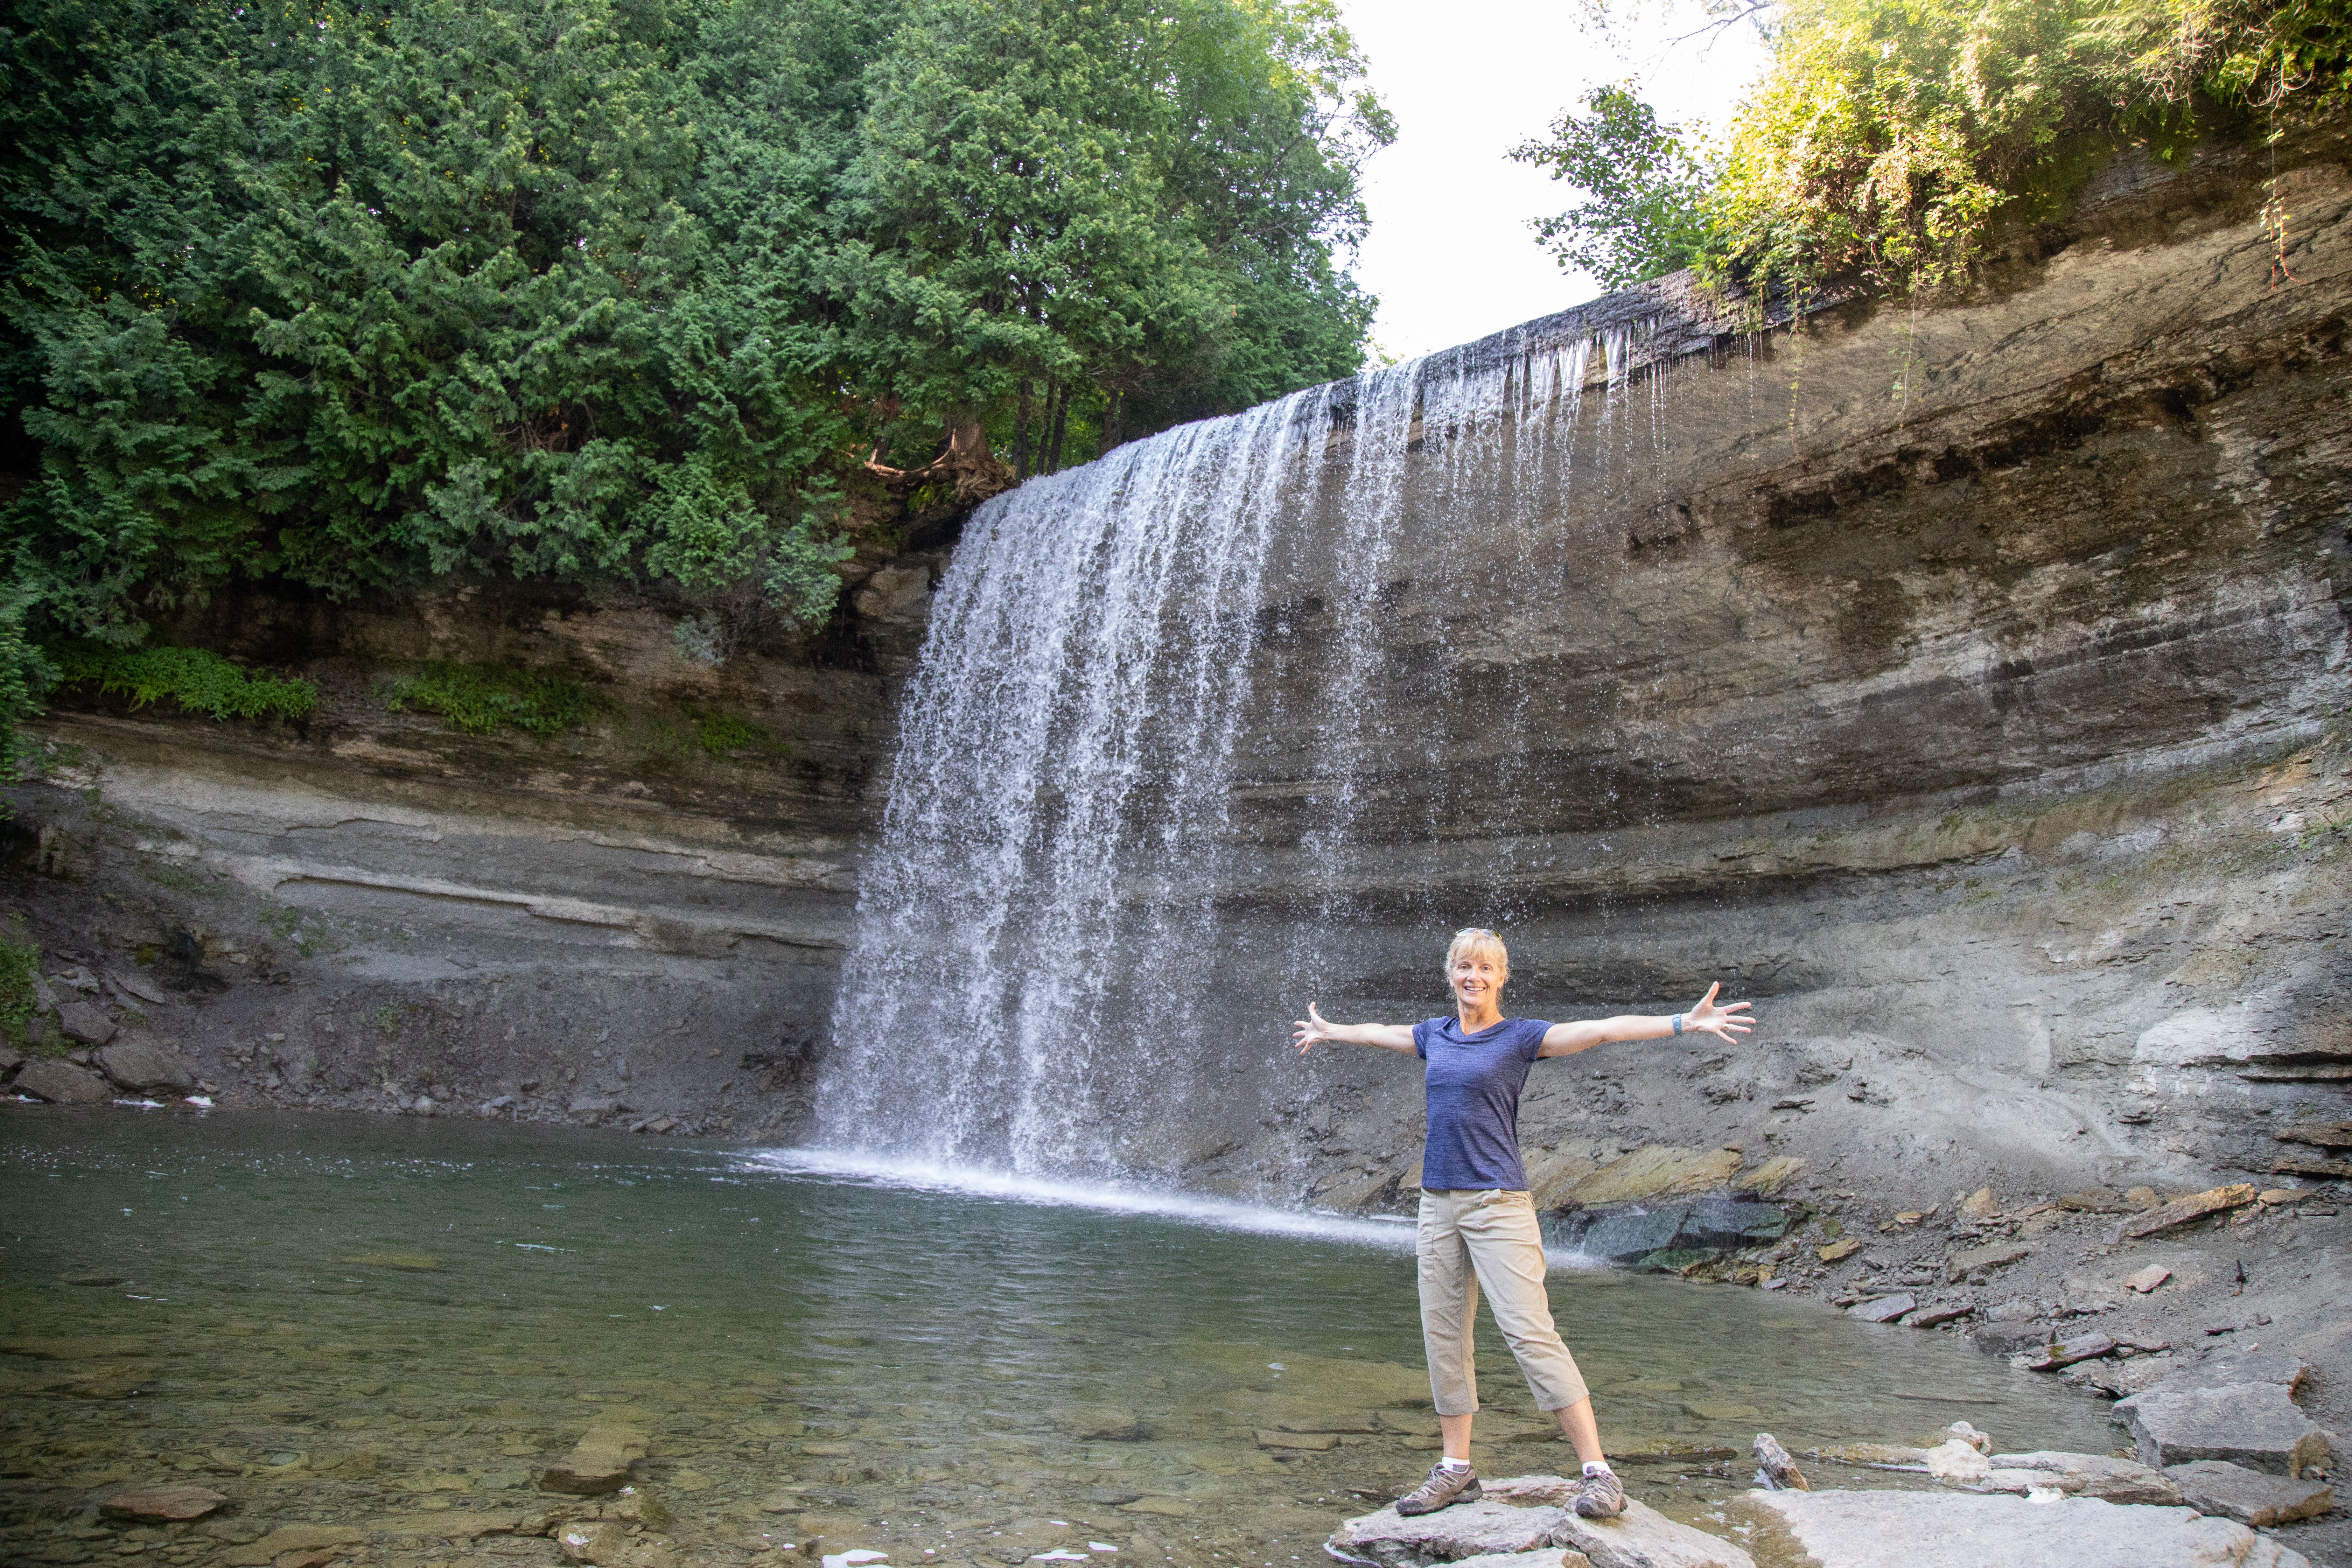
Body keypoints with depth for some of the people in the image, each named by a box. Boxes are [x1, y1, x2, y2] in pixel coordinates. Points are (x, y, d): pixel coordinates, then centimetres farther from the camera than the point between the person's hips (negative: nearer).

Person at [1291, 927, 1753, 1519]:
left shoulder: (1520, 1036, -3)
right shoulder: (1435, 1036, 12)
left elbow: (1602, 1029, -13)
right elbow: (1379, 1032, 30)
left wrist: (1684, 1022, -23)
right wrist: (1327, 1031, 47)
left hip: (1497, 1203, -6)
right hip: (1437, 1203, 6)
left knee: (1530, 1333, -12)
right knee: (1442, 1336, 8)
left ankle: (1600, 1473, -8)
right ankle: (1456, 1470, 18)